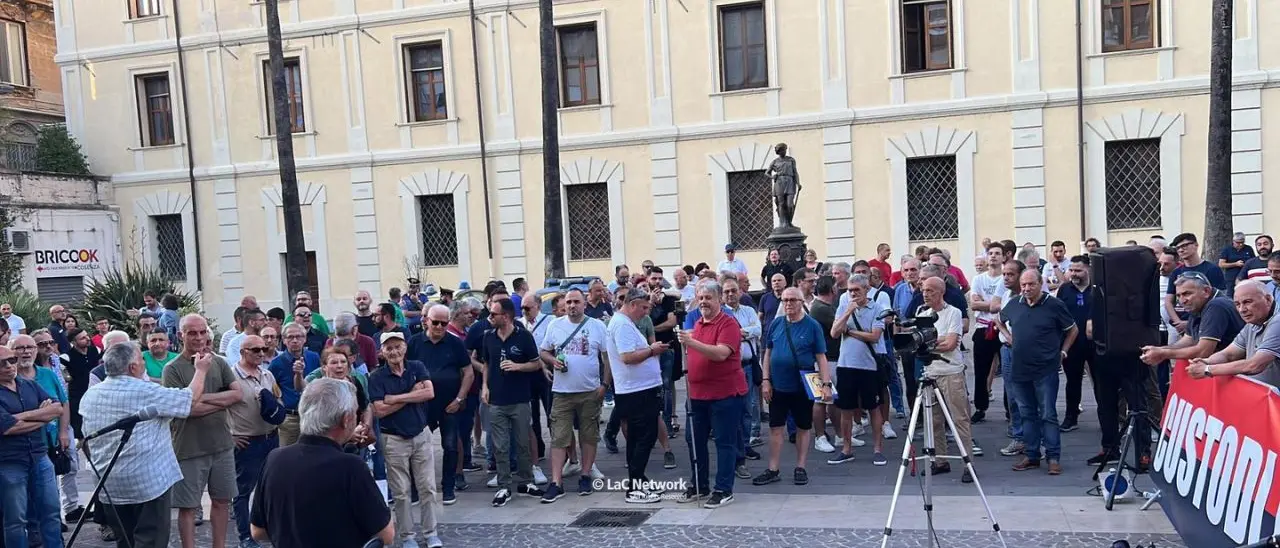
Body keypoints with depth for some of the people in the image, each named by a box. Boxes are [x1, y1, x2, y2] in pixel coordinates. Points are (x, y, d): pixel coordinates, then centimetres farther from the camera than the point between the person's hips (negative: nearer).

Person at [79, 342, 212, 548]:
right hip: (149, 482, -7)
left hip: (111, 486, 7)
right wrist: (201, 370, 9)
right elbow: (191, 398, -6)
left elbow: (87, 441, 15)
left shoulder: (90, 395, 6)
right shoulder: (145, 392, -15)